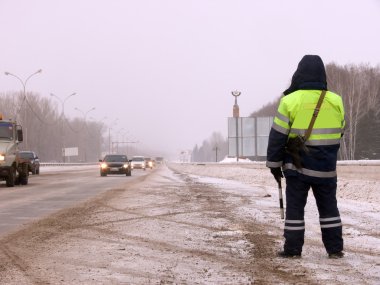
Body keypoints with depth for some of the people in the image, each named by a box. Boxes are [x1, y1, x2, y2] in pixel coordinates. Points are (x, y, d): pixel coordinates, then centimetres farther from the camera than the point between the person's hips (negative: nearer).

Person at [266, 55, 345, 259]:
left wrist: (274, 163, 2)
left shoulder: (290, 101, -11)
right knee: (329, 207, 12)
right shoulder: (336, 101, -1)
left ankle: (292, 249, 5)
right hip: (326, 168, 3)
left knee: (295, 208, 6)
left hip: (297, 167, -2)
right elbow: (338, 133, 11)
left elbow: (278, 136, -8)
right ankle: (335, 248, 13)